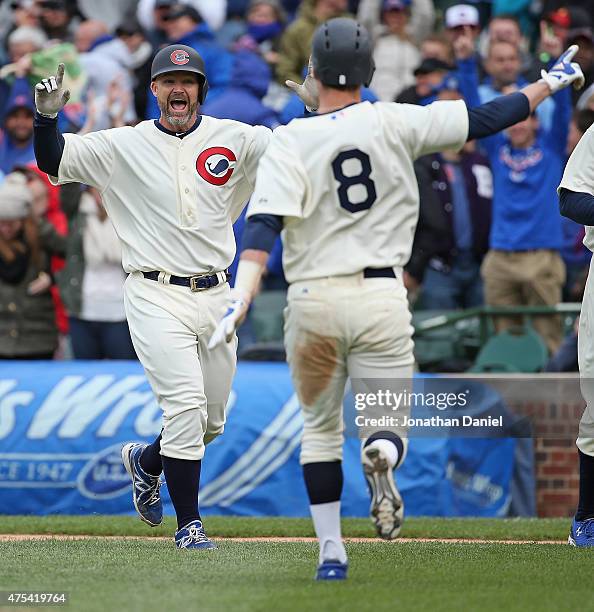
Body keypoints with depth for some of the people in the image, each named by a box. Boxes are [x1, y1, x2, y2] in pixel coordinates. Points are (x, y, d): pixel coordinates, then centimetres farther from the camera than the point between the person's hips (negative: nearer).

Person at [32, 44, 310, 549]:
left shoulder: (234, 139, 4)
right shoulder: (122, 146, -1)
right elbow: (55, 162, -3)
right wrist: (48, 115, -21)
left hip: (215, 295, 4)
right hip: (156, 297, -4)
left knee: (212, 420, 13)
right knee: (186, 405, -15)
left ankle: (147, 460, 42)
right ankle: (189, 524, -3)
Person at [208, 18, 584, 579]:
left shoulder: (288, 142, -4)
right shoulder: (394, 123, -2)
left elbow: (263, 226, -16)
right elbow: (484, 119, 3)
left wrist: (240, 301, -24)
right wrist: (552, 82, 16)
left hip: (311, 301, 0)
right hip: (381, 298, 0)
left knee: (319, 427, 17)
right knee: (388, 423, 7)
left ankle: (331, 552, 11)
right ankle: (381, 455, -31)